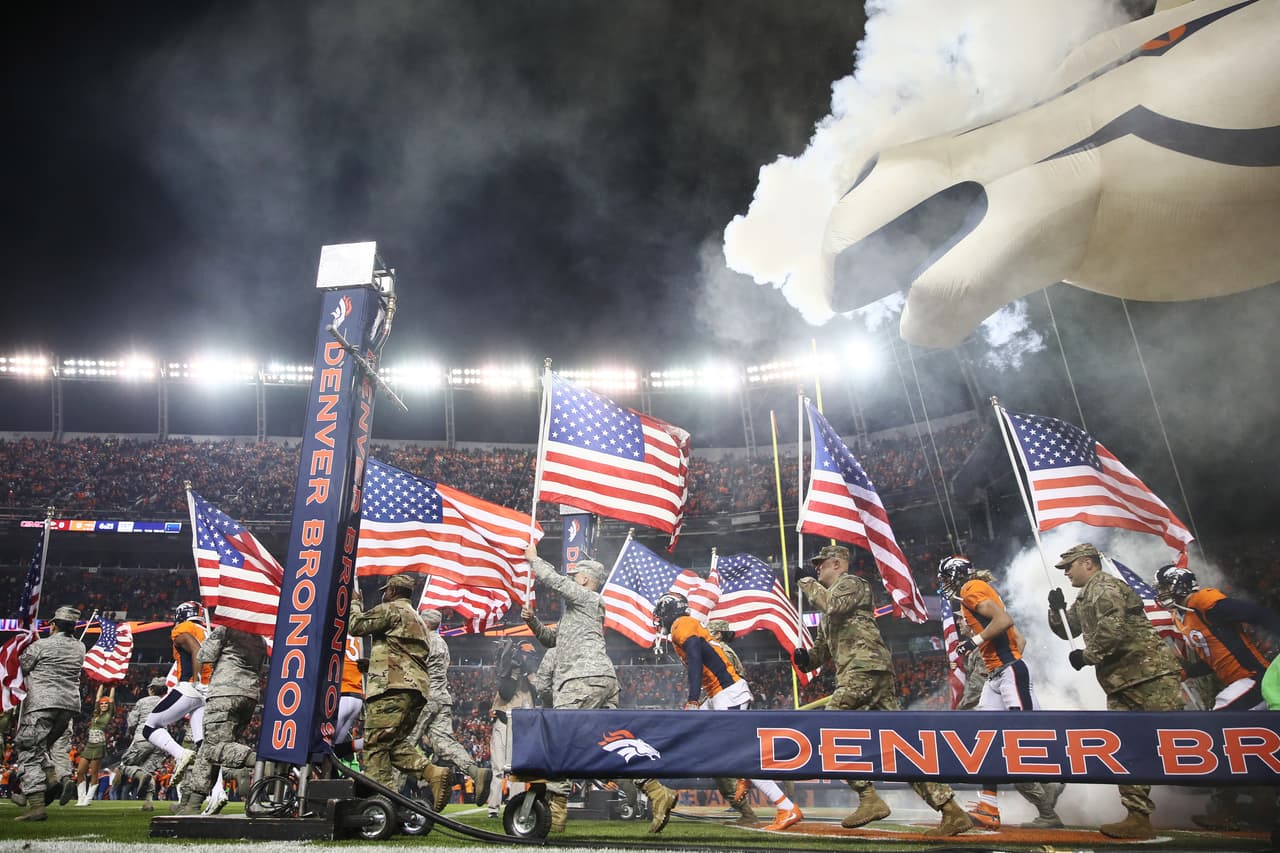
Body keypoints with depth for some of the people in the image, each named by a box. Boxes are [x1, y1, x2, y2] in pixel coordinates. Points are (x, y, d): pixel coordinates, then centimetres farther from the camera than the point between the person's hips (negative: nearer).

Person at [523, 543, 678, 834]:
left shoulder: (587, 598, 2)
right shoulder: (575, 609, 30)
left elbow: (555, 580, -4)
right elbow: (551, 640, 32)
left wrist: (533, 559, 10)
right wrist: (533, 621, 17)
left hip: (585, 678, -10)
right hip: (604, 680, 10)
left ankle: (556, 810, -11)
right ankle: (657, 792, -1)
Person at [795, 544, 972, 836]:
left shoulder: (851, 582, 4)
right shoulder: (830, 599, 30)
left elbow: (834, 607, -18)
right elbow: (823, 645, 30)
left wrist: (811, 587, -1)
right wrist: (807, 659, 9)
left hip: (864, 668, -9)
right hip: (867, 673, 9)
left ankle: (869, 799, -12)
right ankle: (951, 810, -1)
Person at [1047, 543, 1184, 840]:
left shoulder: (1105, 587, -11)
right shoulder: (1084, 598, 19)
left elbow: (1113, 631, -24)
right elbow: (1067, 631, 27)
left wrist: (1087, 656, -10)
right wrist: (1056, 608, 7)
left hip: (1149, 673, -10)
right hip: (1119, 682, 10)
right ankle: (1139, 818, 4)